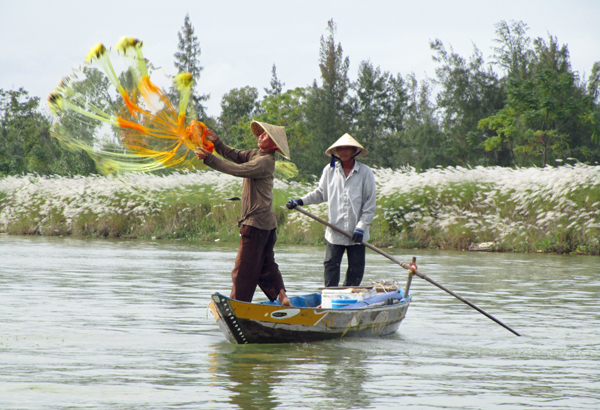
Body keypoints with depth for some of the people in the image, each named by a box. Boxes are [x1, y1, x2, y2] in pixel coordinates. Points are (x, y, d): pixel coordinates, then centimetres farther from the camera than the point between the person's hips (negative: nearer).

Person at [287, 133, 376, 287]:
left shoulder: (365, 173, -3)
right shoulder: (329, 171, 4)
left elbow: (370, 204, -2)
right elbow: (320, 193, 20)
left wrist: (361, 227, -10)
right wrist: (299, 201, 10)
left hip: (357, 233, -1)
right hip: (335, 232, 1)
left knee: (356, 268, 3)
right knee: (331, 265, -2)